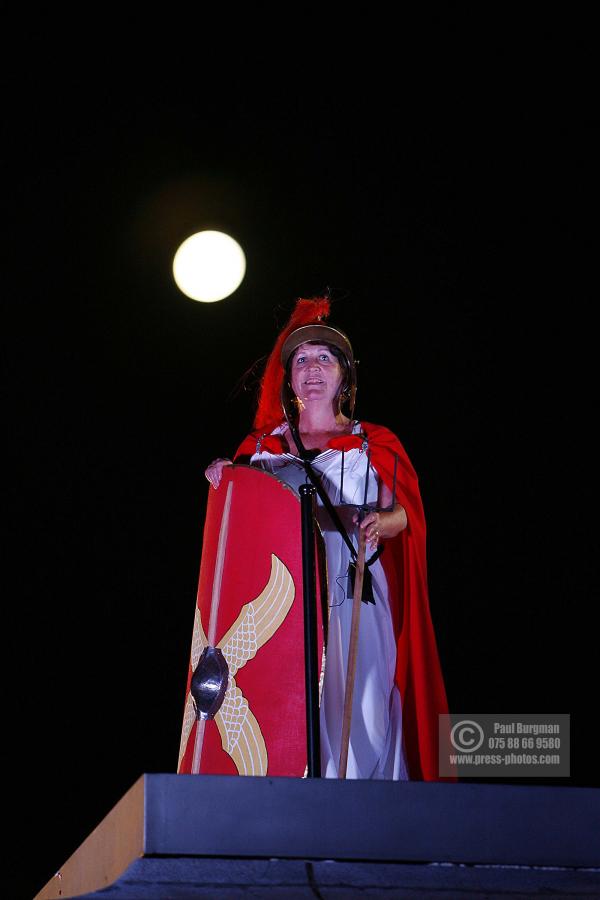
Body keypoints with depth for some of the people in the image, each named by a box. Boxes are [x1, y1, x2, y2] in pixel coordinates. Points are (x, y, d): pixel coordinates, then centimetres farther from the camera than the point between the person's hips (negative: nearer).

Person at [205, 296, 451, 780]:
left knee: (355, 709, -12)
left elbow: (404, 513, 4)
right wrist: (224, 480, 0)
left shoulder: (376, 445, 12)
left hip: (353, 599, -1)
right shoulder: (263, 445, 19)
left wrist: (381, 523, -18)